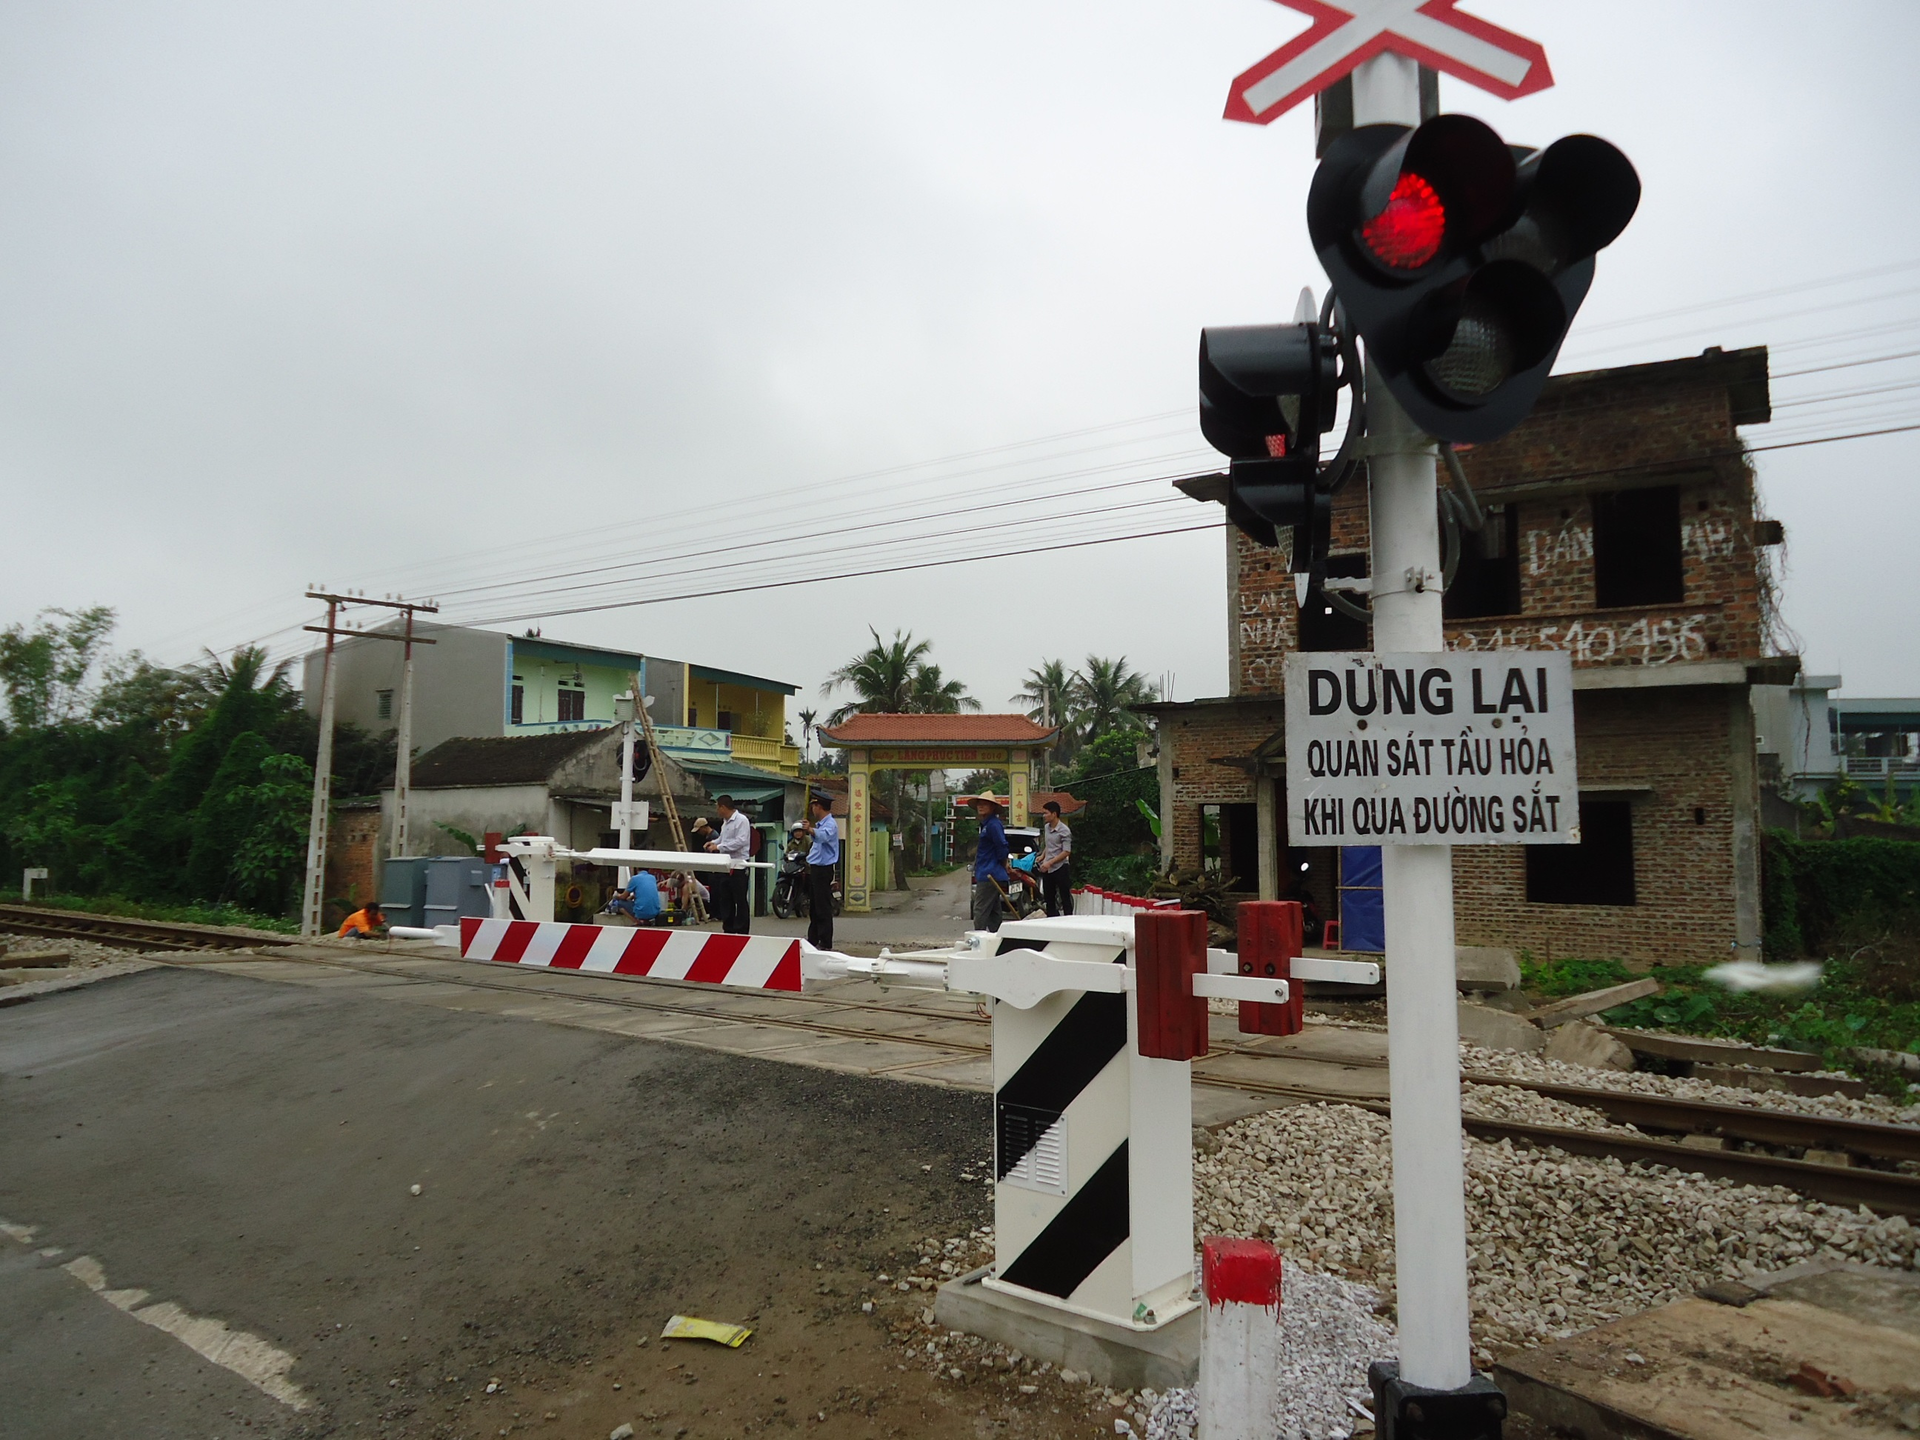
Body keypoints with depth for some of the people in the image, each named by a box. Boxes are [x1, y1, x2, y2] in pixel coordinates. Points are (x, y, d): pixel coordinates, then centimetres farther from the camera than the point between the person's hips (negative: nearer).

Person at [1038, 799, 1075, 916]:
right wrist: (1042, 856, 6)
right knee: (1048, 898, 11)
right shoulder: (1047, 828, 10)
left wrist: (1050, 862, -21)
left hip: (1060, 868, -8)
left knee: (1065, 899, -3)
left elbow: (1066, 852, -17)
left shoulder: (1064, 830, -13)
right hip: (1047, 869, 8)